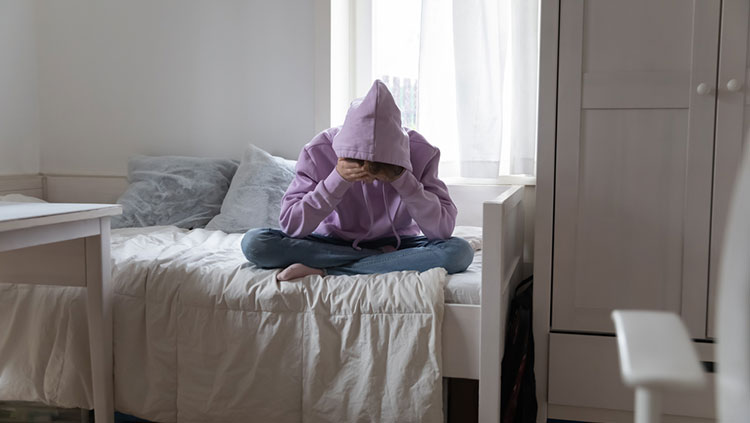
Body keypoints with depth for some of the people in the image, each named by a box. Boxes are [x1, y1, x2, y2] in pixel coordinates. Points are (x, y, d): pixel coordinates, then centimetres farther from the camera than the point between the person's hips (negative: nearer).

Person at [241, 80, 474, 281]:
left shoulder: (420, 153, -19)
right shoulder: (318, 151, -20)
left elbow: (443, 229, -21)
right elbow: (290, 225, -21)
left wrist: (402, 179, -30)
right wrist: (337, 180, -32)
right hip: (332, 243, 0)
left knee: (459, 251, -31)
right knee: (253, 243, -25)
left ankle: (323, 271, -26)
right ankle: (385, 259, -20)